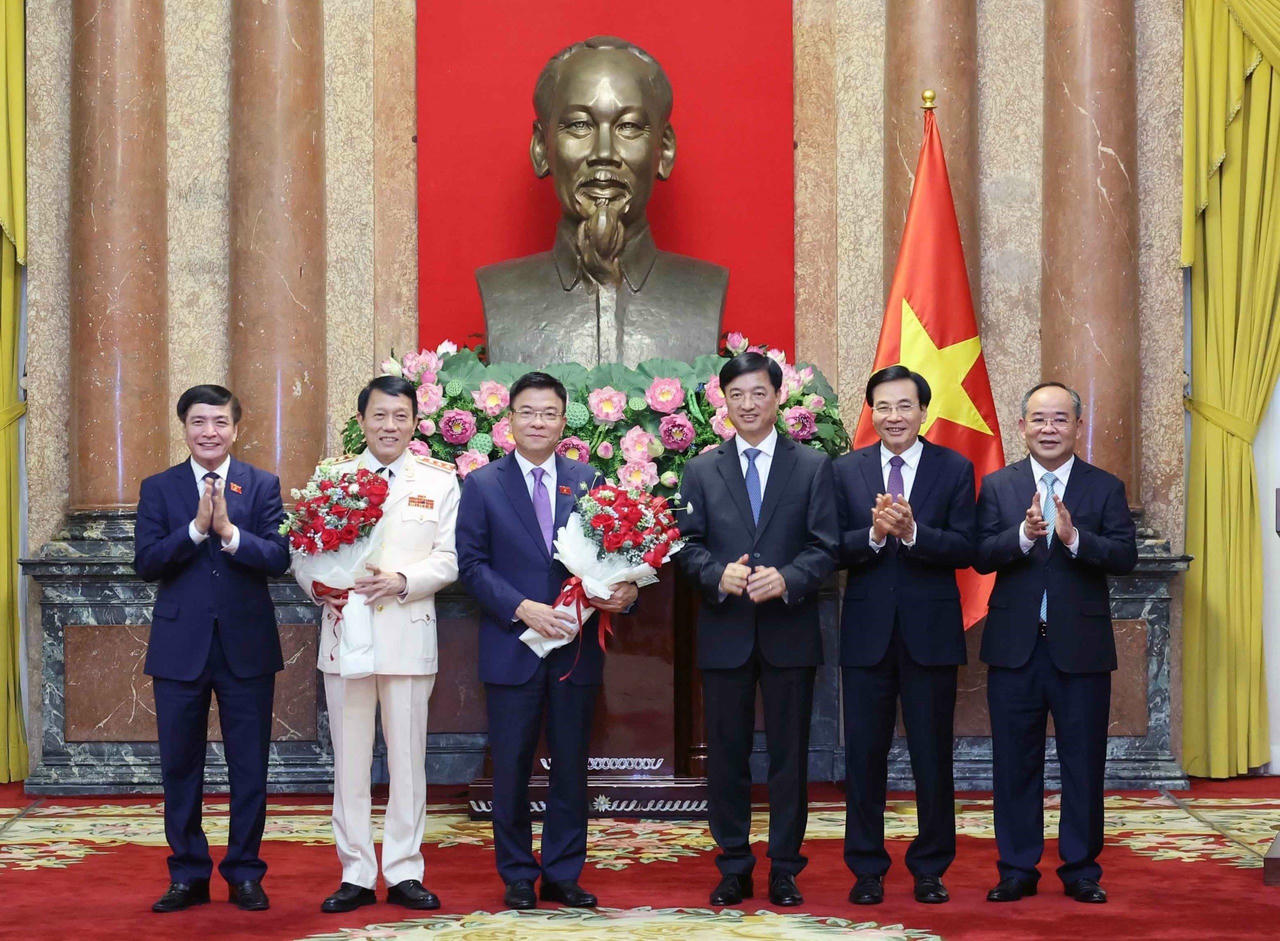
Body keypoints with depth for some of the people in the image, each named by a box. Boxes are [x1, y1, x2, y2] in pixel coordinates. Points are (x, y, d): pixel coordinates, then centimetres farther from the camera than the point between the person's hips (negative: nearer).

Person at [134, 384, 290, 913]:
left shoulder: (263, 486, 2)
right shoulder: (159, 489, 4)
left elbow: (279, 558, -9)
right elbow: (145, 563, -7)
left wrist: (229, 531, -23)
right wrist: (197, 528, -19)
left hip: (247, 646, -1)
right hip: (180, 647, 1)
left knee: (249, 768, 5)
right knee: (180, 768, 7)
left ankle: (244, 874, 17)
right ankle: (188, 875, 18)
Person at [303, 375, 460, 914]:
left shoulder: (440, 481, 5)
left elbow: (449, 560, 0)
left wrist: (403, 581, -16)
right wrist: (317, 585, -15)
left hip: (409, 632, -1)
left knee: (408, 758, 4)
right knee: (349, 759, 5)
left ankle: (404, 873, 13)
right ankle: (356, 875, 13)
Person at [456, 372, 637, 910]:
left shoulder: (586, 481, 8)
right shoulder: (483, 485, 2)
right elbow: (472, 564, -4)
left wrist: (624, 590, -14)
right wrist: (523, 609, -16)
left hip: (576, 646, 2)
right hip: (512, 648, -2)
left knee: (571, 765, 8)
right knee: (511, 767, 4)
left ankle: (564, 875, 17)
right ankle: (517, 876, 15)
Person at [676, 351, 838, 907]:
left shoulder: (813, 467, 5)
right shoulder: (701, 471, 8)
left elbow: (825, 546, -1)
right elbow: (688, 545, 4)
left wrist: (787, 579, -18)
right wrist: (718, 574, -17)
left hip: (789, 632, -1)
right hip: (724, 633, 1)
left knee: (789, 756, 4)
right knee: (727, 754, 5)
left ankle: (784, 871, 13)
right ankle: (733, 869, 15)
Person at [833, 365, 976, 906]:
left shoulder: (955, 470, 2)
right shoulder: (846, 471, 6)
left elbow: (964, 548, -7)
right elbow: (835, 550, -2)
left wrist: (912, 532, -22)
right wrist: (874, 534, -20)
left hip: (930, 632, -1)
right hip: (867, 632, 1)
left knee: (932, 756, 6)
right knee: (864, 755, 5)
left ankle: (930, 870, 18)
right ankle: (866, 870, 15)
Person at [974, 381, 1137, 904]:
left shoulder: (1105, 488, 3)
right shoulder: (996, 486, 5)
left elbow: (1126, 556, -9)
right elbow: (980, 556, -6)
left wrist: (1074, 538, -25)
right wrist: (1023, 534, -23)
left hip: (1081, 646, -1)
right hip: (1015, 645, 1)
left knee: (1084, 764, 5)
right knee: (1015, 763, 7)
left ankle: (1081, 871, 16)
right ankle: (1017, 870, 16)